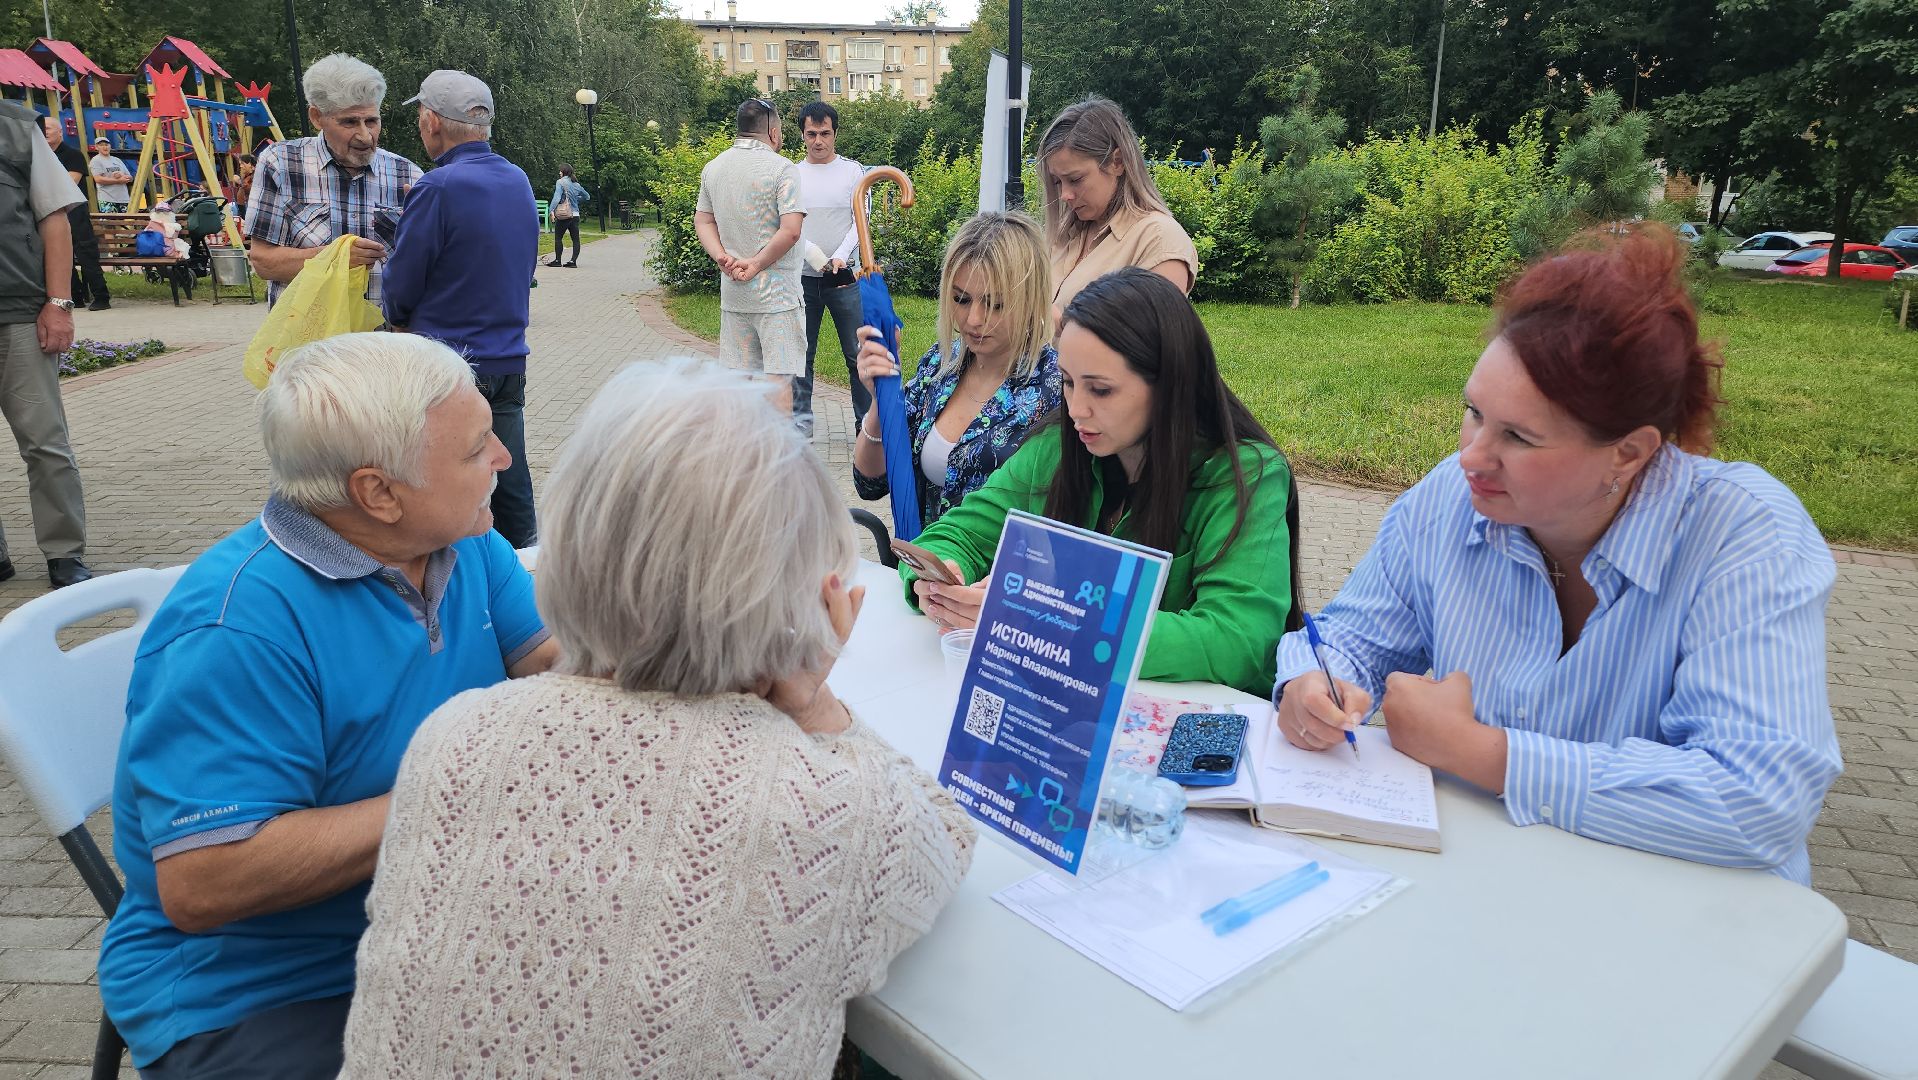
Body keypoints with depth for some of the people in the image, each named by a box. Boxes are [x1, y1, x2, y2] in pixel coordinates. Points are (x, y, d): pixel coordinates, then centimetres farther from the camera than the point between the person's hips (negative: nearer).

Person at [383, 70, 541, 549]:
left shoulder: (437, 189, -15)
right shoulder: (520, 181, 7)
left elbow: (400, 289, -10)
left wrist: (402, 322, 12)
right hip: (510, 361, 7)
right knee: (511, 484, 12)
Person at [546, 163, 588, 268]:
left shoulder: (560, 182, -6)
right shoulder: (577, 184, 11)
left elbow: (557, 197, -17)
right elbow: (587, 197, 23)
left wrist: (552, 210, -20)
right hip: (575, 215, 5)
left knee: (558, 237, 4)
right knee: (575, 239, 5)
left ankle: (557, 260, 5)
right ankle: (573, 260, 1)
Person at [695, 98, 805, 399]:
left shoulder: (712, 168, 10)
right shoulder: (781, 168, -10)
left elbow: (702, 221, 12)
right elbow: (790, 230, -18)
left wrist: (722, 258, -2)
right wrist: (756, 264, -10)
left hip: (732, 292, 6)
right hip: (776, 293, -6)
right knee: (781, 375, -3)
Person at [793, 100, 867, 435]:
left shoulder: (853, 171, 4)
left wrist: (841, 256, -17)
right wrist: (808, 250, -15)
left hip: (845, 277, -2)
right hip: (802, 277, 2)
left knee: (857, 353, 0)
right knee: (801, 353, 8)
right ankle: (801, 418, 18)